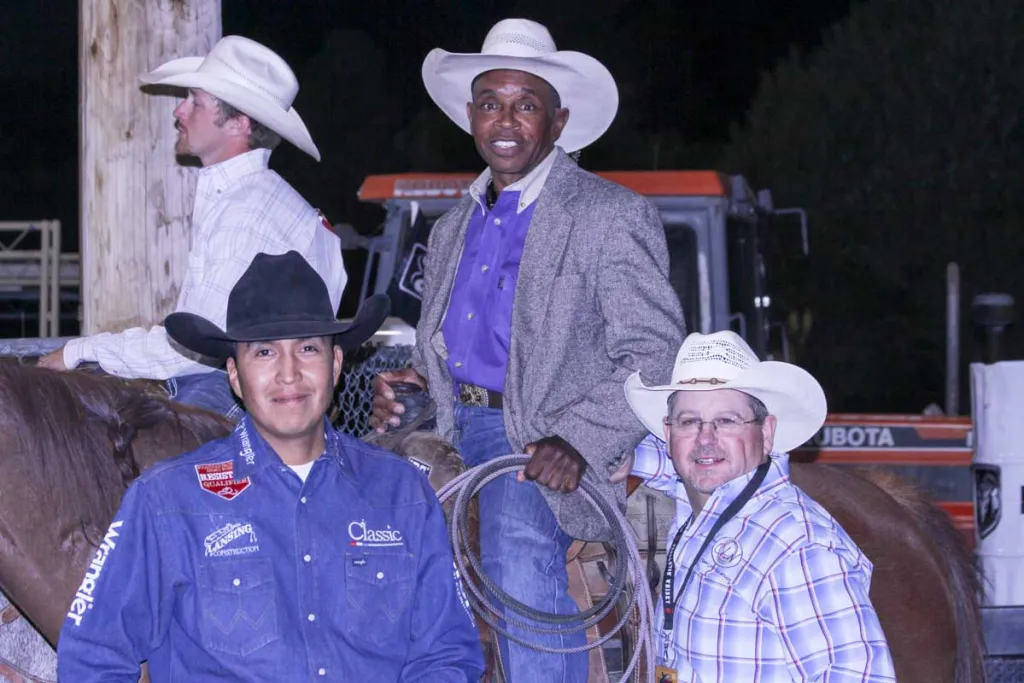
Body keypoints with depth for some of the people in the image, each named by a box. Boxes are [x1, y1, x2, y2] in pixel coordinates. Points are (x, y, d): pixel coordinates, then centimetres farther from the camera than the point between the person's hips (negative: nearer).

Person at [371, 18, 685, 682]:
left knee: (520, 550, -35)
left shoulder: (612, 216, 0)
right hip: (453, 432, 7)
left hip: (533, 448, -7)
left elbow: (654, 355, -7)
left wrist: (577, 443, -21)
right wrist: (408, 387, 7)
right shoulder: (453, 229, 22)